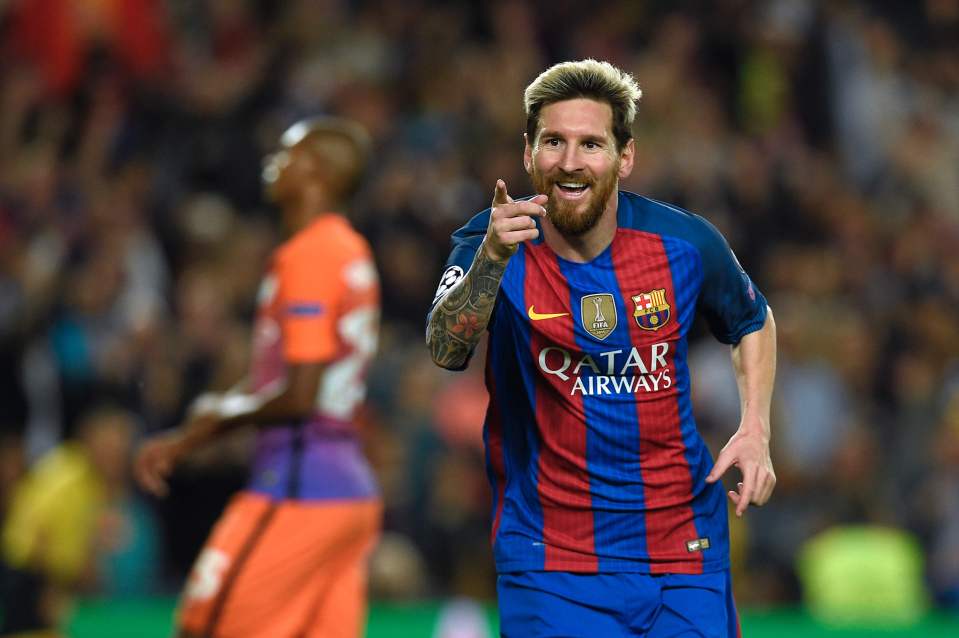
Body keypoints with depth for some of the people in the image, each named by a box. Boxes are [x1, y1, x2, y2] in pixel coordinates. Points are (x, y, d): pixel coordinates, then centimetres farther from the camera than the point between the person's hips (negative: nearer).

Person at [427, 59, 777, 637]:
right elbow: (446, 350, -29)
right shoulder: (491, 245, -10)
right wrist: (493, 257, -45)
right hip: (551, 562, -2)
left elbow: (753, 323, 16)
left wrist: (755, 430, 1)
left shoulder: (685, 242, -4)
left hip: (684, 546, 2)